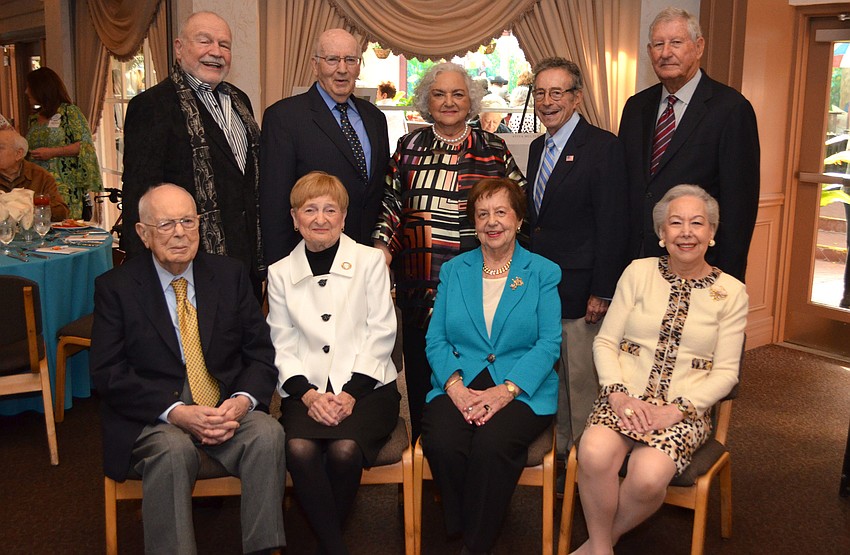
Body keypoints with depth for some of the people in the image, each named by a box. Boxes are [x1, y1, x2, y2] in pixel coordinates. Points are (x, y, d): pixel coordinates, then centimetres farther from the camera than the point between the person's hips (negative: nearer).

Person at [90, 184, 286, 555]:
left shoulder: (230, 275, 9)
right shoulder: (115, 287, 1)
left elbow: (260, 352, 6)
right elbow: (107, 373, -6)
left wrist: (243, 399, -15)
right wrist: (176, 411, -19)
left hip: (227, 408, 2)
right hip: (151, 418, -2)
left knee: (267, 433, -27)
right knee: (173, 450, -34)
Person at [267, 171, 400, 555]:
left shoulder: (370, 261, 7)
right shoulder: (280, 273, 13)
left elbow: (381, 334, 0)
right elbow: (282, 346, 7)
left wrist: (350, 393, -11)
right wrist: (308, 394, -10)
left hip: (367, 386, -1)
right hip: (307, 390, 2)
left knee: (345, 449, -30)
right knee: (299, 448, -30)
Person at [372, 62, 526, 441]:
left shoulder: (493, 149, 8)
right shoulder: (409, 147, 12)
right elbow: (391, 202, 13)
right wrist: (382, 245, 0)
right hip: (420, 286, 1)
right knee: (422, 372, 5)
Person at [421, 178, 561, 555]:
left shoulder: (543, 273, 8)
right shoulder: (453, 270, 15)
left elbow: (549, 343, -2)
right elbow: (436, 339, 7)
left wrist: (507, 390, -17)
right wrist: (454, 384, -13)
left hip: (521, 389, -2)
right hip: (459, 385, 2)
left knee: (492, 443, -32)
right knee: (441, 442, -29)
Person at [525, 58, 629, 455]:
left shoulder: (603, 147, -11)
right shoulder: (538, 148, 13)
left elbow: (613, 226, -14)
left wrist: (602, 291, -17)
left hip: (580, 290, -8)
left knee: (582, 381, 2)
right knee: (553, 376, 16)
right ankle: (560, 452, 30)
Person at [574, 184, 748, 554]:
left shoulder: (731, 292, 4)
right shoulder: (639, 273, 7)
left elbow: (725, 372, 2)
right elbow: (605, 342, 5)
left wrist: (678, 409, -12)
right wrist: (619, 394, -11)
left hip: (684, 409, -1)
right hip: (626, 399, 1)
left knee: (648, 476, -31)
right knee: (594, 454, -32)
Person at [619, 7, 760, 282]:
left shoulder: (731, 108, -8)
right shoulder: (636, 107, 9)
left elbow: (739, 202, -10)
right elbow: (624, 186, 11)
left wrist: (727, 279, -12)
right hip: (634, 259, 5)